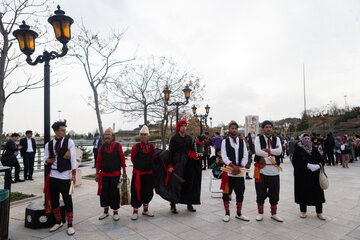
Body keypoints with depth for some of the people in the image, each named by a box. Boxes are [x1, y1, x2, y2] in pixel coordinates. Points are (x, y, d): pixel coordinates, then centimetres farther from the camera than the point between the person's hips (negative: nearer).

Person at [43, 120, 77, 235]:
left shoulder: (69, 142, -3)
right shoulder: (49, 144, 7)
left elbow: (73, 158, -6)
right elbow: (45, 159, 12)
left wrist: (74, 174, -10)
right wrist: (47, 160, -13)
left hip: (65, 175, -4)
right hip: (53, 174, 4)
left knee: (67, 200, 1)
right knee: (53, 200, 13)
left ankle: (70, 225, 13)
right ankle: (58, 222, 32)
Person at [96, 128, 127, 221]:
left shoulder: (118, 146, -4)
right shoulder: (102, 147, 3)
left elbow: (122, 159, 0)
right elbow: (98, 161, 8)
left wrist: (124, 172, -1)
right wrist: (97, 173, 8)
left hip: (115, 175, -3)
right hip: (104, 175, 3)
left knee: (114, 193, 3)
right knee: (104, 193, 9)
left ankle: (115, 212, 19)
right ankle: (106, 211, 28)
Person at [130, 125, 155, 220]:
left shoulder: (152, 147, 0)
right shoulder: (135, 147, -9)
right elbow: (132, 159, 5)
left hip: (149, 174, 4)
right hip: (138, 174, -3)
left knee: (148, 192, 13)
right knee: (136, 192, 3)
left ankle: (145, 210, 32)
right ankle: (135, 211, 19)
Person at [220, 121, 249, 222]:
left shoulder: (242, 142, 9)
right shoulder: (225, 141, 1)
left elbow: (245, 156, 4)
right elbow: (224, 156, -8)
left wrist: (239, 167, -10)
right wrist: (233, 166, -19)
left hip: (240, 172, 3)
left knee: (240, 193, 9)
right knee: (226, 193, 3)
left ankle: (238, 214, 26)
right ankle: (227, 214, 19)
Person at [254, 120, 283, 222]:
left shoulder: (276, 139, 10)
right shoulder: (258, 138, 1)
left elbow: (279, 151, -7)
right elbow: (258, 151, -15)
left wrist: (266, 150, -13)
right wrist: (272, 152, -8)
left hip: (274, 169, 3)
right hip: (262, 169, -2)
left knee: (274, 192, 10)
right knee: (260, 192, 6)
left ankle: (274, 214, 26)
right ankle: (260, 213, 21)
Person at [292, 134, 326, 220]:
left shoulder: (314, 148, 9)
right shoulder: (298, 149, -4)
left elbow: (321, 159, 6)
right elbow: (296, 162, -13)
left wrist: (318, 166, -14)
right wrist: (308, 165, -21)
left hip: (315, 175, 3)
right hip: (302, 176, -3)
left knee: (318, 193, 4)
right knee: (303, 192, 4)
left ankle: (319, 212, 18)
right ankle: (303, 211, 20)